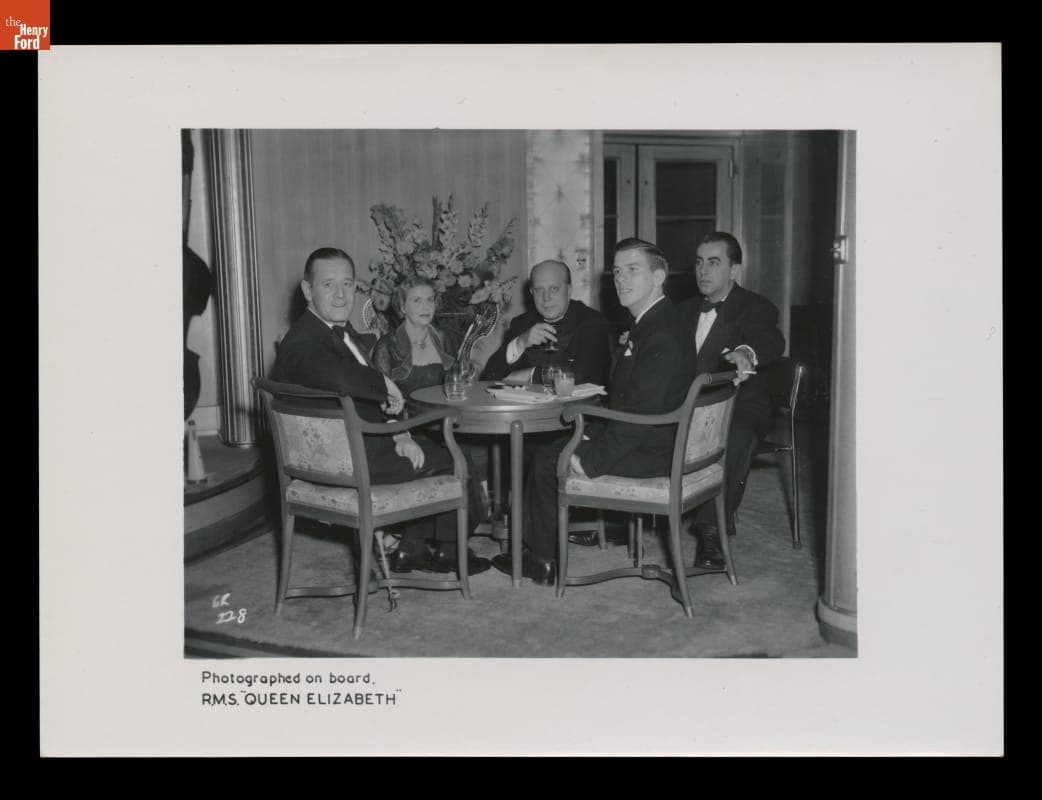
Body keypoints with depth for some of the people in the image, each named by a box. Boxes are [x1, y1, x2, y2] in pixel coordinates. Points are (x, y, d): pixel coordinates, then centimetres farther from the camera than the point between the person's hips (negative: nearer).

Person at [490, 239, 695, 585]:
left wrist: (591, 458, -21)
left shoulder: (662, 335, -22)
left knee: (547, 459, -6)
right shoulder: (650, 323, 13)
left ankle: (543, 561, 11)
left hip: (650, 453, -10)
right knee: (546, 448, 9)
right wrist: (593, 436, 5)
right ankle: (536, 550, 12)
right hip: (647, 441, 10)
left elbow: (642, 411, -27)